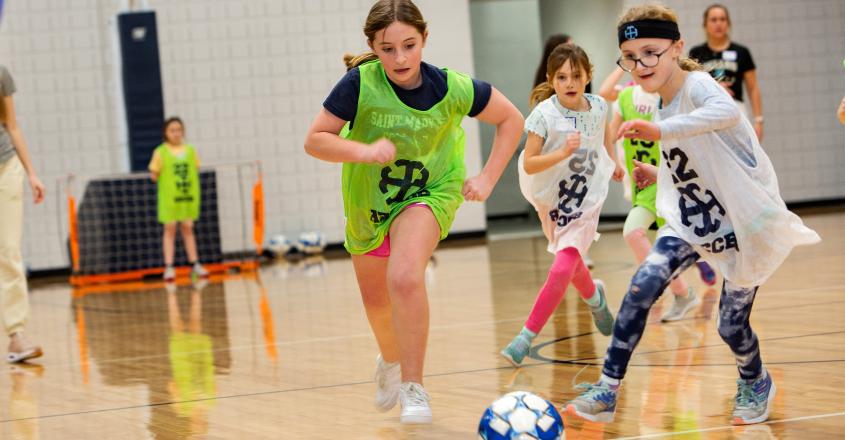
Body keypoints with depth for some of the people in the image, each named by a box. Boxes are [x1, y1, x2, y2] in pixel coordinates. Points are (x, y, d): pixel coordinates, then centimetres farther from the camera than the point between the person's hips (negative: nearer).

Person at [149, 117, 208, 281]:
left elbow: (196, 171, 12)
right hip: (169, 197, -3)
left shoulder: (190, 150, 6)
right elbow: (154, 175, 0)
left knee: (188, 228, 9)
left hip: (188, 196, 3)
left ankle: (195, 265, 15)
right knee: (170, 229, -1)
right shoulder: (160, 152, -3)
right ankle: (169, 267, 1)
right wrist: (155, 175, -16)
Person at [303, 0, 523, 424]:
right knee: (376, 300, 20)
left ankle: (413, 387, -15)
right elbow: (315, 140, -21)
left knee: (405, 278, -30)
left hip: (429, 193, -2)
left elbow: (511, 119, -7)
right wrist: (363, 151, -37)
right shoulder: (360, 83, -26)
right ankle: (391, 359, 54)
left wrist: (488, 177, -13)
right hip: (368, 200, 2)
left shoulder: (452, 88, -23)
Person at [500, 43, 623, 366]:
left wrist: (613, 162, 18)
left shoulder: (598, 107, -9)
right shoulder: (544, 114, -21)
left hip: (586, 200, 0)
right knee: (570, 262, 23)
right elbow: (528, 164, -25)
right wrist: (563, 152, -37)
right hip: (550, 198, 0)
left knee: (561, 271, -15)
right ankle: (594, 297, 56)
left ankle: (525, 338, -7)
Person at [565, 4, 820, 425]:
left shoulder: (697, 86, -22)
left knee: (731, 323, 1)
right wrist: (658, 174, 5)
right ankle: (608, 391, -11)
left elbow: (727, 112, -49)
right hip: (694, 221, 6)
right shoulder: (664, 104, 3)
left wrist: (661, 130, -59)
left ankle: (755, 383, 35)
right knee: (642, 287, -15)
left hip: (744, 225, -6)